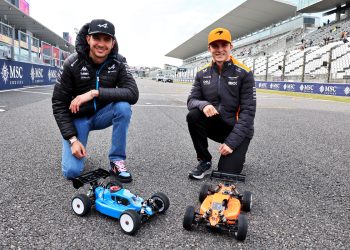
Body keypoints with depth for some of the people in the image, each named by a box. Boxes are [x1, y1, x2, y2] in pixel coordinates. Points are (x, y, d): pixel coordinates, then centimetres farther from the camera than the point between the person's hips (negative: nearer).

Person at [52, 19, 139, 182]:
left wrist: (95, 92, -36)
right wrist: (72, 139, -21)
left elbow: (133, 94, -28)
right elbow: (59, 104, -13)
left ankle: (117, 161, -17)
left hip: (102, 114, 2)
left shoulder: (118, 62, -14)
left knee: (124, 106, -31)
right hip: (77, 118, -2)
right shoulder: (72, 64, -18)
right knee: (72, 171, -16)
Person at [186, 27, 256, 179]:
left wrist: (231, 142, -21)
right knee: (193, 116, -26)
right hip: (215, 125, 4)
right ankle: (205, 161, -7)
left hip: (238, 129, -3)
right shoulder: (203, 74, 0)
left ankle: (237, 154, 20)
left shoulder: (244, 73, -12)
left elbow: (248, 112, -15)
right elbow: (192, 100, -3)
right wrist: (203, 105, -29)